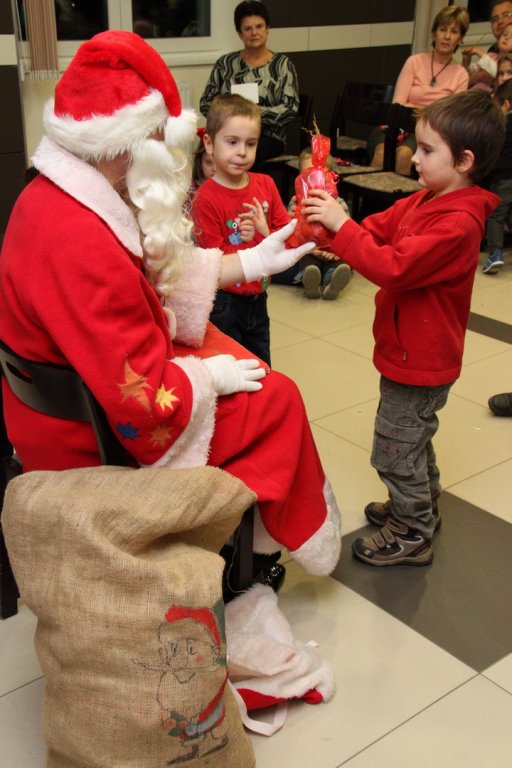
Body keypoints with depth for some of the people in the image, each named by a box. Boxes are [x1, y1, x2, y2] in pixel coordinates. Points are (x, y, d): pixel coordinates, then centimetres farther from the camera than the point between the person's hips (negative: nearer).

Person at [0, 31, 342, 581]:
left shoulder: (53, 197, -2)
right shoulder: (80, 245, -35)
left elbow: (158, 270, 9)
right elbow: (145, 404, -32)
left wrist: (251, 262, 7)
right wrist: (211, 376, -14)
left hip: (85, 387, 10)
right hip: (95, 440, -10)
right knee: (276, 400, 0)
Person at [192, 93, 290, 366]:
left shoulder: (265, 184, 0)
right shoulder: (206, 198, -17)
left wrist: (265, 233, -20)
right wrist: (253, 242, -22)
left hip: (257, 299, 6)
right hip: (224, 304, -5)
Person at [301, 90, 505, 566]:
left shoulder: (457, 224, -28)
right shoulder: (424, 202, 3)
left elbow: (391, 266, -34)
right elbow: (379, 230, 3)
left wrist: (341, 225, -31)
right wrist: (329, 220, -14)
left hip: (419, 360, -10)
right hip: (410, 351, 10)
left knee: (395, 450, 4)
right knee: (413, 439, 26)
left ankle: (411, 536, 22)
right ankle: (420, 508, 46)